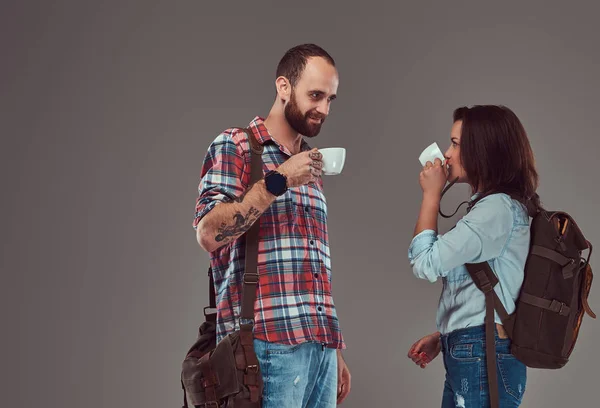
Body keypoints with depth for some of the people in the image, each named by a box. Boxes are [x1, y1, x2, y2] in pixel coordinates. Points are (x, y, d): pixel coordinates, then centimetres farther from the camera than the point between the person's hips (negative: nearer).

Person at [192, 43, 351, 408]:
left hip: (321, 344, 7)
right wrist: (277, 181, -17)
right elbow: (209, 233, -13)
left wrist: (336, 349, 17)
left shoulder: (311, 166, 19)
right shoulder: (235, 146, 0)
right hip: (270, 343, -6)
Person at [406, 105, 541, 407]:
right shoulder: (493, 206, 17)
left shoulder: (498, 208, -15)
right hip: (471, 354, 10)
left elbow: (425, 263, -16)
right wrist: (442, 337, 16)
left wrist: (431, 194, -7)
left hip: (483, 358, -10)